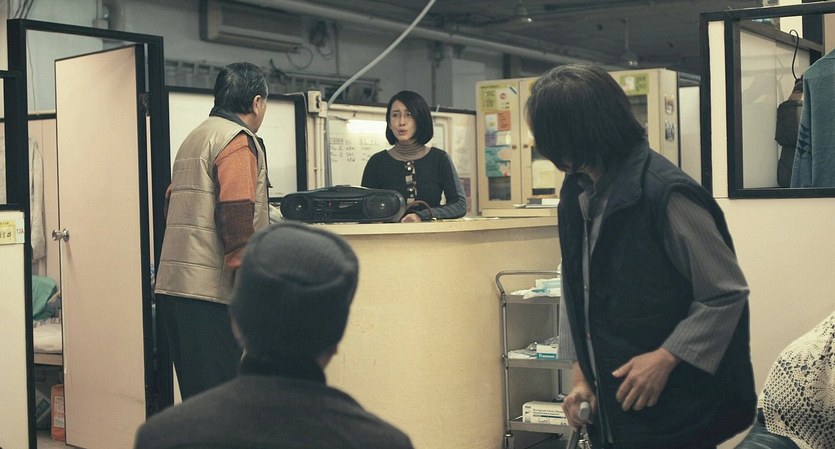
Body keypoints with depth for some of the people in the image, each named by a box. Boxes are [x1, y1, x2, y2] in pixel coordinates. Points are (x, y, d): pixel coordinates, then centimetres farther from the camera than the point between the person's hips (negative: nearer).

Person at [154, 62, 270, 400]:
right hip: (211, 288, -9)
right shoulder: (239, 141, -7)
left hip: (173, 283, 9)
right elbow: (237, 216, -18)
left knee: (197, 396, 13)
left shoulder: (193, 139, 20)